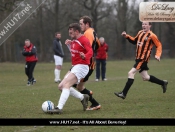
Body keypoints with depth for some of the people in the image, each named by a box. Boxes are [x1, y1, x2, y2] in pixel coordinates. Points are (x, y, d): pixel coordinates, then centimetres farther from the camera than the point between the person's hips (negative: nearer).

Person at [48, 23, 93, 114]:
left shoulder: (84, 40, -13)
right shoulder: (74, 41, 13)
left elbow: (90, 52, -26)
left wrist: (84, 56, -47)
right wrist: (69, 45, 13)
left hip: (81, 67, -10)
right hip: (74, 67, 10)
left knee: (66, 85, -24)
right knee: (61, 86, 6)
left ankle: (59, 108, -32)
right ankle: (83, 97, 11)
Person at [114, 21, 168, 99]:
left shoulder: (152, 36, -9)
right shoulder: (140, 33, 13)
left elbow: (159, 45, -6)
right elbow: (134, 41, 27)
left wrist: (157, 55, -20)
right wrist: (126, 36, 13)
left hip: (143, 59, -8)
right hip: (138, 58, 8)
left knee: (131, 73, -14)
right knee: (145, 77, 16)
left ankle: (123, 94, -12)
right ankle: (163, 83, 34)